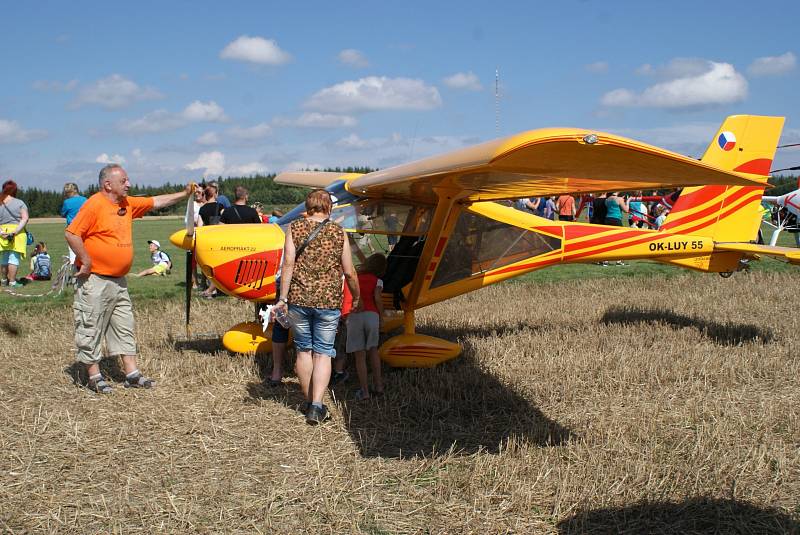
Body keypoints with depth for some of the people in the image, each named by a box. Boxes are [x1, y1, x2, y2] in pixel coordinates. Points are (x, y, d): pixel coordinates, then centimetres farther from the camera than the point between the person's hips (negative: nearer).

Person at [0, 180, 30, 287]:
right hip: (17, 235, -3)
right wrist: (15, 232, -15)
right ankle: (12, 281, -1)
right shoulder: (20, 203, -2)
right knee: (14, 258, 0)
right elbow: (25, 219, -12)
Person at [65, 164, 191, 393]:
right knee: (91, 329, 2)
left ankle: (132, 374, 17)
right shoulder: (95, 204, -15)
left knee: (124, 328, 11)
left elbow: (156, 202, 19)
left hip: (118, 280, 9)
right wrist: (86, 261, -18)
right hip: (95, 280, -9)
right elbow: (72, 233, -20)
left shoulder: (127, 204, 10)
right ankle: (94, 376, 12)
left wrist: (184, 194, 14)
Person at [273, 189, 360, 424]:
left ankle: (308, 402, 25)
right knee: (323, 353, 6)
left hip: (298, 299, 1)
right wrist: (357, 297, 18)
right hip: (328, 301, -1)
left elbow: (288, 264, -7)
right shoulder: (338, 233, 1)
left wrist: (283, 298, -4)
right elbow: (349, 273, 3)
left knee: (304, 350, 15)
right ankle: (316, 406, -3)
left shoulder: (295, 228, 0)